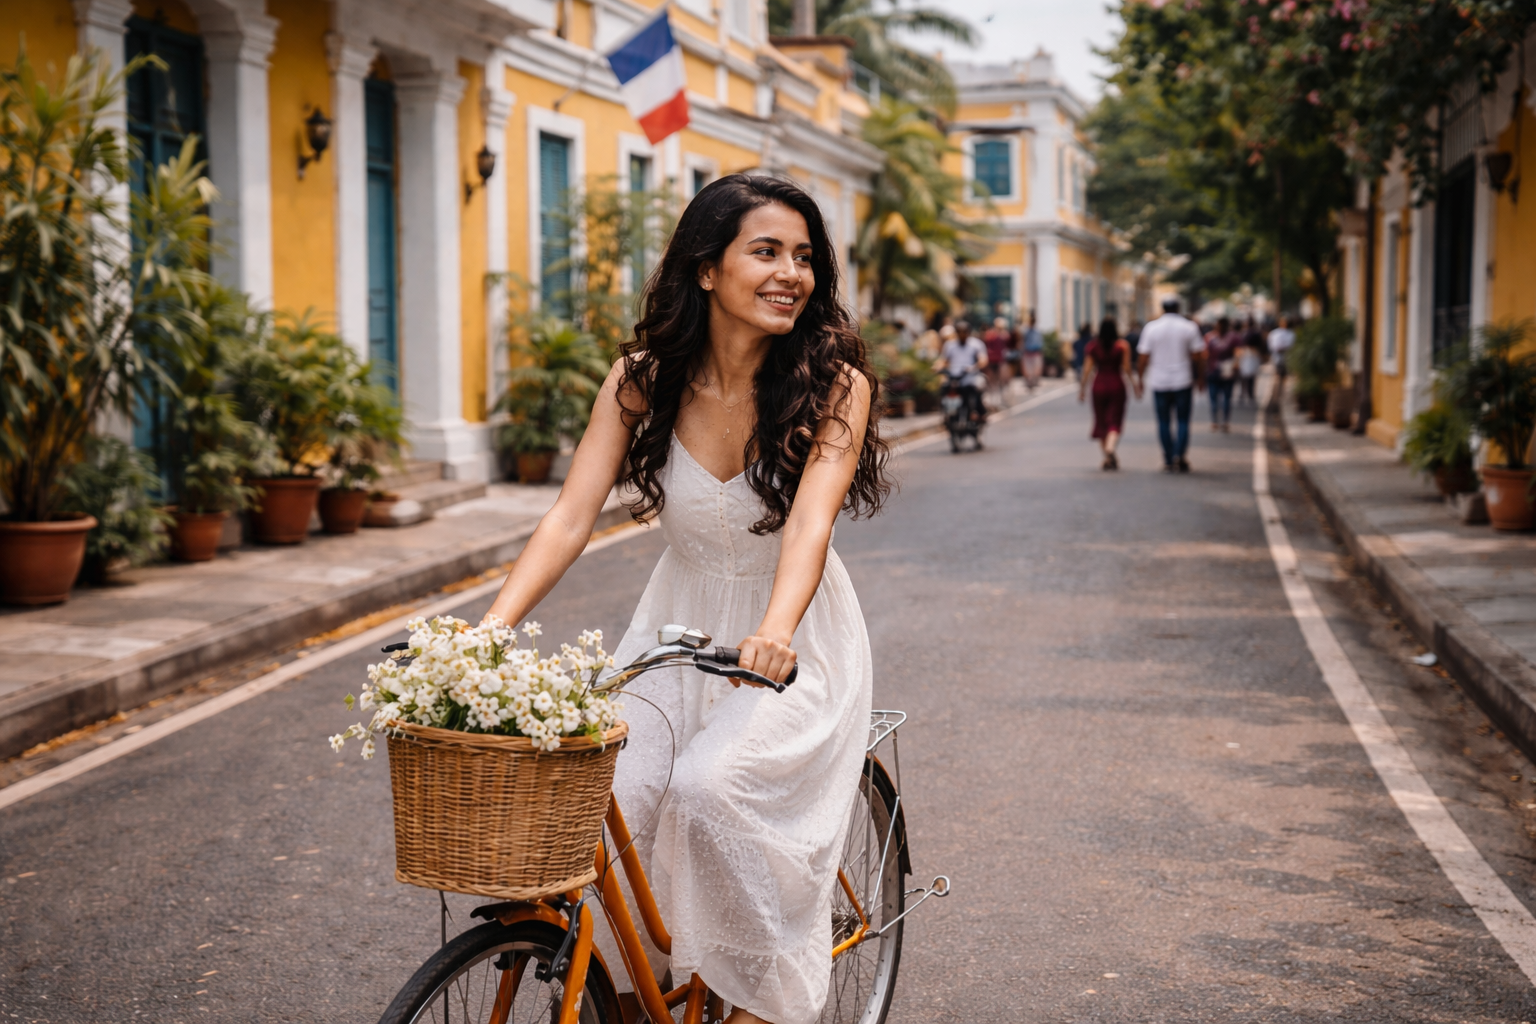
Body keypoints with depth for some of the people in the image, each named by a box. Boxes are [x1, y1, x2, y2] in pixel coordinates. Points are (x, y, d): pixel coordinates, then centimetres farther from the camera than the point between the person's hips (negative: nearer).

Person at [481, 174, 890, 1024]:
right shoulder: (643, 380, -9)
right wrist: (489, 630, -29)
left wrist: (776, 629, -50)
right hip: (677, 630, 3)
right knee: (606, 798, -16)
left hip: (792, 647, -3)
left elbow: (809, 517, -30)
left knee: (709, 787, -27)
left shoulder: (834, 384, -16)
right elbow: (570, 517, -14)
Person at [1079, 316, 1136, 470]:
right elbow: (1127, 368, -7)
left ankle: (1107, 458, 9)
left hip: (1099, 386, 2)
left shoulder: (1092, 346, 0)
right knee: (1115, 420, 0)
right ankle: (1110, 448, -27)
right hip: (1117, 385, -2)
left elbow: (1087, 369, -2)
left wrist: (1083, 388, 5)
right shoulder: (1123, 346, -5)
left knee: (1101, 421, 11)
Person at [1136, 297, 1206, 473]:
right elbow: (1197, 356, 0)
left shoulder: (1151, 328, 0)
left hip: (1159, 382, 1)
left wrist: (1140, 379, 7)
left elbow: (1143, 357, -2)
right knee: (1183, 421, 4)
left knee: (1164, 422, 8)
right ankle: (1179, 455, -13)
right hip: (1183, 381, -1)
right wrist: (1199, 376, 13)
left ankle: (1169, 460, 8)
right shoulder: (1189, 327, -1)